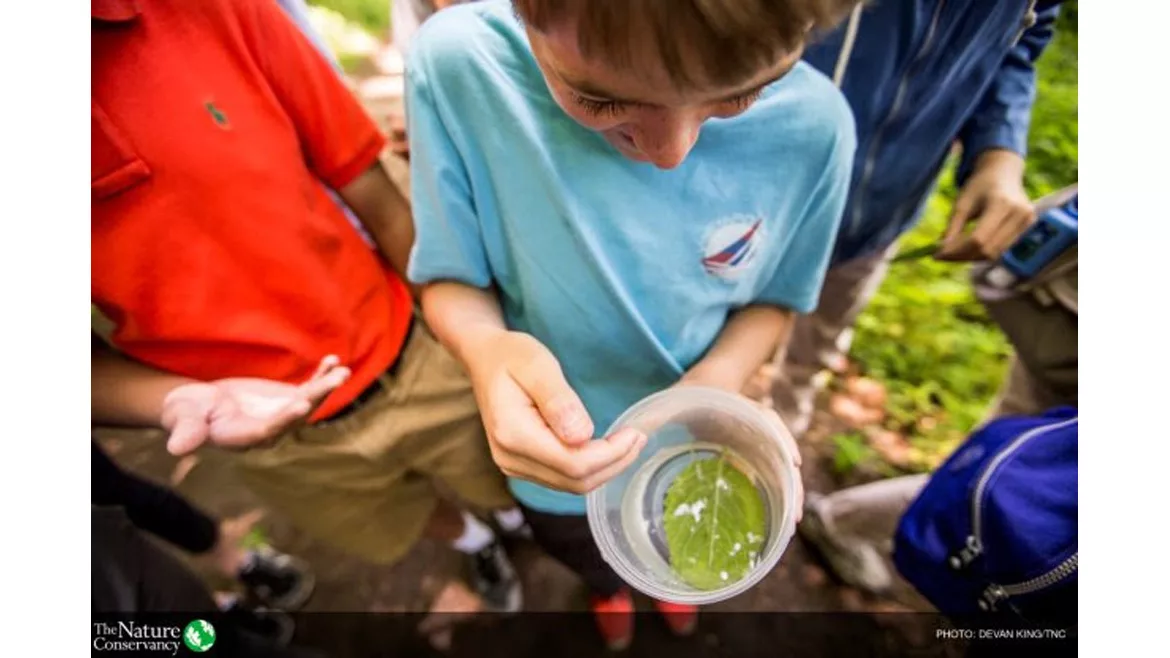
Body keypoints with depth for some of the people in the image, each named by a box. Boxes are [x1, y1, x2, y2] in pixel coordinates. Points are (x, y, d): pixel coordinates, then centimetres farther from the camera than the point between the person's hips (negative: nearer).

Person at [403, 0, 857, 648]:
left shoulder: (814, 126, -25)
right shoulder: (458, 66, -30)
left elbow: (775, 298, -9)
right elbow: (450, 279, -18)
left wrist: (720, 376, -31)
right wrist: (486, 346, -42)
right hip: (557, 454, 0)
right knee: (584, 555, 35)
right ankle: (606, 585, 76)